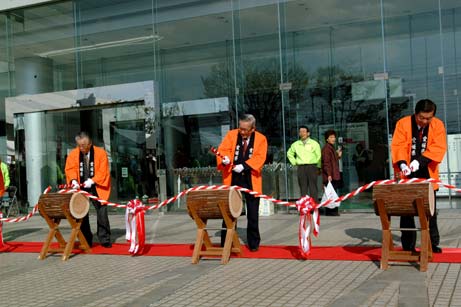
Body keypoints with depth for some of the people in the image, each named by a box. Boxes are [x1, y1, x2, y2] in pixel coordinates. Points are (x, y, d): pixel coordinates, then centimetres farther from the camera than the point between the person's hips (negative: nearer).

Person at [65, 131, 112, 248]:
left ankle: (104, 239, 4)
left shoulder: (100, 153, -7)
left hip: (97, 188, -2)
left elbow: (103, 172, -10)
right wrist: (74, 180, -21)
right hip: (81, 188, 2)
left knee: (102, 213, -5)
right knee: (82, 214, 3)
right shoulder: (73, 154, 1)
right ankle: (86, 241, 13)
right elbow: (70, 169, -1)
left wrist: (92, 181, -22)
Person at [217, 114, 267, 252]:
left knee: (253, 214, 7)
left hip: (251, 180, -1)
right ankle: (226, 243, 11)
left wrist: (244, 166, -24)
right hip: (233, 179, 1)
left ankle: (253, 243, 19)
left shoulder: (261, 139, -2)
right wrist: (225, 159, -28)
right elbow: (223, 149, -5)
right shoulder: (231, 135, 2)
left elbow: (259, 158, -11)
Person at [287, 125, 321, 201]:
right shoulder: (295, 144, 11)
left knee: (313, 188, -4)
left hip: (312, 167, -3)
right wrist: (294, 162, 14)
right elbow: (289, 153, 26)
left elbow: (319, 156, 4)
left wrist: (318, 168, 1)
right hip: (301, 168, 3)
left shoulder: (314, 143, 4)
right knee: (303, 188, 4)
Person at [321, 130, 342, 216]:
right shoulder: (326, 148, -11)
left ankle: (333, 211, 16)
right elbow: (326, 162, -18)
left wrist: (338, 156, 14)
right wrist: (329, 174, -23)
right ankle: (330, 211, -8)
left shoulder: (331, 148, 20)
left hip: (334, 176, 10)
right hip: (330, 176, -10)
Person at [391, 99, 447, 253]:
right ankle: (408, 246, 11)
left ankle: (433, 243, 21)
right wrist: (402, 164, -32)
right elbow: (398, 146, -13)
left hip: (427, 175, 1)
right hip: (407, 175, -1)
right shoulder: (403, 124, -7)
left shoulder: (438, 125, -3)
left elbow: (438, 148, -12)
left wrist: (419, 161, -25)